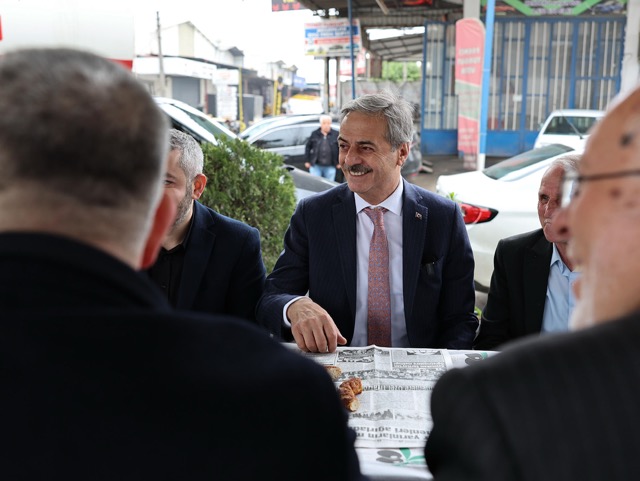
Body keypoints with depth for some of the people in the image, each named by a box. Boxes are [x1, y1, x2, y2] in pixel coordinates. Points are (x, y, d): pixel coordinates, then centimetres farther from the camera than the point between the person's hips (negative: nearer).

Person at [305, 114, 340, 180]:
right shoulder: (314, 134, 2)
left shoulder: (335, 135, 1)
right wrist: (307, 161, 6)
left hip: (330, 167, 0)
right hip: (316, 166, 0)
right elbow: (308, 147, 9)